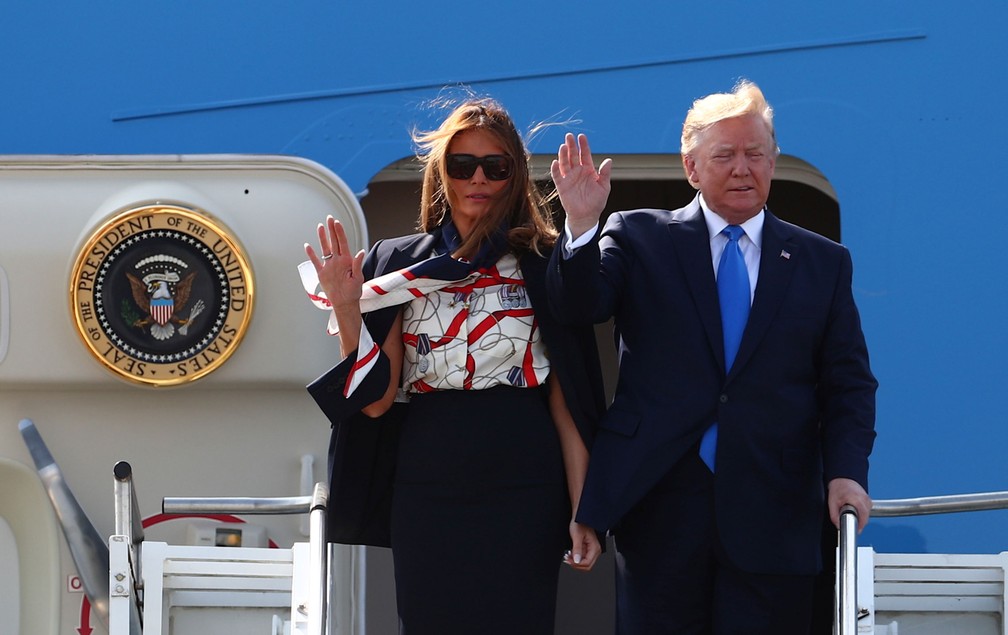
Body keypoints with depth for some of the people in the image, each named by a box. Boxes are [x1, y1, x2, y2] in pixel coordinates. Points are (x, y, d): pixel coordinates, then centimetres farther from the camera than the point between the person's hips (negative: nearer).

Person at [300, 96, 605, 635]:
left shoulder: (543, 265, 4)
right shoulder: (397, 263, 7)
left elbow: (567, 400, 0)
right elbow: (375, 400, 1)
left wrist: (582, 509, -6)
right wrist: (346, 307, -10)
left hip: (523, 492, -1)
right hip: (427, 491, 1)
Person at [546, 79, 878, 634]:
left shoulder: (823, 263, 12)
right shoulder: (640, 239, 8)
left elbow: (848, 384, 10)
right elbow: (576, 307, -5)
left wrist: (846, 473, -6)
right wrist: (582, 226, -22)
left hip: (773, 517, 1)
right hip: (658, 503, -1)